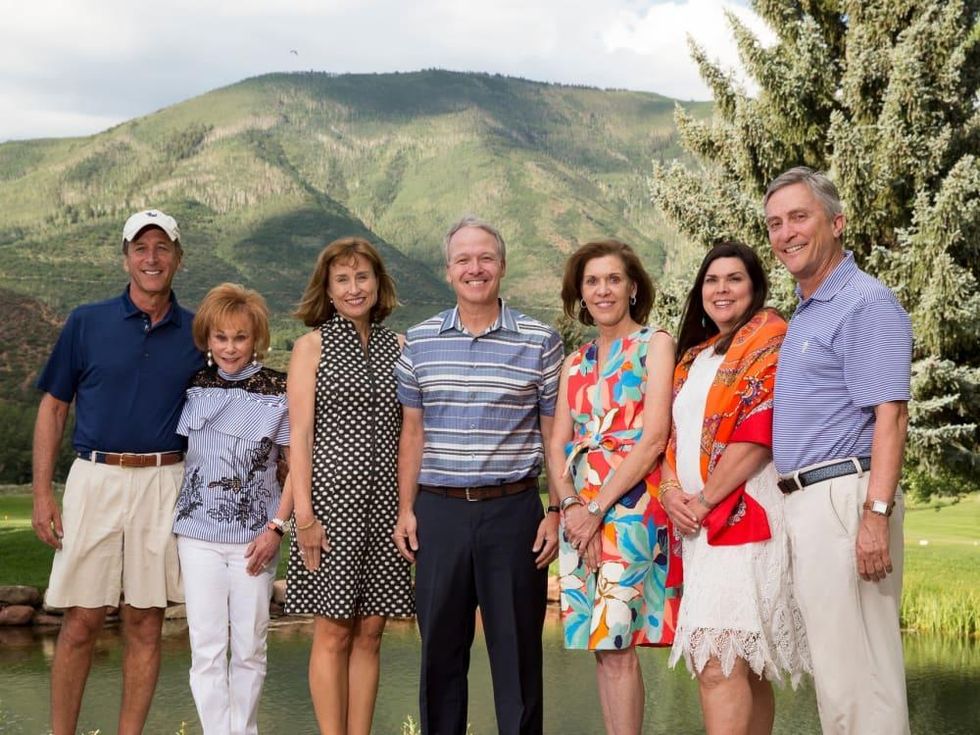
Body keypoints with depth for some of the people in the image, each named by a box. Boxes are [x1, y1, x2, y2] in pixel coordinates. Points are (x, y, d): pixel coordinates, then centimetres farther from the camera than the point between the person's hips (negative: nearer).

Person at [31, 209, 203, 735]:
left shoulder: (197, 334, 7)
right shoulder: (86, 323, 4)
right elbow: (53, 407, 6)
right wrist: (42, 493, -2)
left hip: (166, 484, 1)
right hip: (95, 479, -1)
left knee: (144, 622, 5)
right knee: (81, 623, 0)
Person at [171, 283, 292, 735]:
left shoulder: (277, 391, -3)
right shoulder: (192, 387, 4)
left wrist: (276, 528, -7)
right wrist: (173, 518, 2)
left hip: (255, 536, -1)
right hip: (199, 533, 2)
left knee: (249, 647, 7)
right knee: (206, 647, 1)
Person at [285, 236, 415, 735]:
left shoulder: (395, 347, 11)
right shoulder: (312, 345, 1)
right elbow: (300, 434, -4)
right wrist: (304, 513, -11)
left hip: (385, 500, 4)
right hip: (333, 495, -4)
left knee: (370, 633, 7)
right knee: (333, 633, -1)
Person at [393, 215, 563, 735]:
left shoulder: (539, 341, 1)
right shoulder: (420, 341, 8)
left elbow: (554, 434, 3)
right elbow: (412, 432, 12)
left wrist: (556, 511, -3)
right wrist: (405, 509, 6)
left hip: (512, 510, -2)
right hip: (438, 511, 2)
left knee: (517, 649, 4)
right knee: (440, 647, 9)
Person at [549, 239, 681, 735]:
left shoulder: (655, 345, 0)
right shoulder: (575, 363, 17)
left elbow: (654, 437, -10)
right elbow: (558, 443, 11)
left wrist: (598, 508, -13)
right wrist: (570, 504, -8)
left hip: (630, 504, -6)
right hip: (579, 510, 6)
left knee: (616, 643, -12)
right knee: (599, 644, 5)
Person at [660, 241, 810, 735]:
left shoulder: (769, 340, -3)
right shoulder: (693, 356, 21)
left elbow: (759, 433, -13)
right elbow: (672, 432, 17)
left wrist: (705, 500, -12)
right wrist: (670, 489, -2)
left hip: (743, 513, -8)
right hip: (695, 523, 8)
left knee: (718, 664, -16)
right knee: (743, 666, 9)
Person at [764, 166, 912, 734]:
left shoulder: (866, 304, -10)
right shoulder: (807, 313, 20)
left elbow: (891, 416, -18)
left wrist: (876, 515, -25)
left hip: (842, 497, -10)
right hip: (805, 499, 10)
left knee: (853, 664, -8)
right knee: (835, 660, 13)